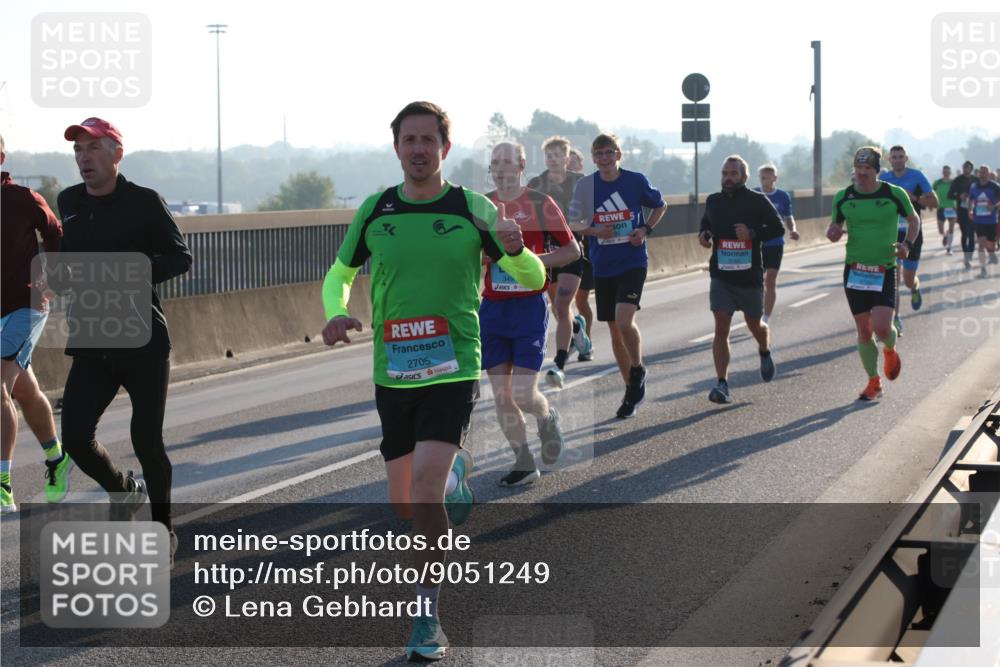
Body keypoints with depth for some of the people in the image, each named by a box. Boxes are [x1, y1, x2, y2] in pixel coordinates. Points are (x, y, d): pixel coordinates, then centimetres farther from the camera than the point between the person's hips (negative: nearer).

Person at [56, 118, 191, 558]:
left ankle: (163, 530, 20)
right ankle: (123, 490, 24)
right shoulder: (68, 203, 10)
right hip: (91, 343, 4)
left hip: (143, 341, -4)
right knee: (75, 435, -6)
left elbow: (180, 257, -6)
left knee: (146, 439, 0)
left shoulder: (144, 202, -6)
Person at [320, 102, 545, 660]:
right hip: (393, 373, 4)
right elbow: (340, 272, 17)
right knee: (404, 504, 11)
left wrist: (515, 249, -23)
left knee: (424, 483, -21)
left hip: (453, 368, -4)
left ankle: (429, 616, -8)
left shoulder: (472, 209, -3)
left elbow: (533, 279, 0)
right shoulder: (376, 211, 4)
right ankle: (455, 470, 49)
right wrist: (337, 313, -5)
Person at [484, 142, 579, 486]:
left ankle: (547, 418, 24)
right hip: (492, 308, 4)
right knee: (501, 394, 2)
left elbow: (572, 251, 2)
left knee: (524, 394, -10)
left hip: (529, 306, -4)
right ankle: (524, 463, 13)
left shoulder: (540, 204, -2)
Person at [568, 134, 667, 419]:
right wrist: (594, 230, -11)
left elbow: (660, 206, 12)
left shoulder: (636, 180, -4)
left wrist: (646, 229, -4)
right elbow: (573, 223, 9)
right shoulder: (585, 185, 0)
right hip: (602, 266, 3)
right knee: (614, 329, 9)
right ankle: (632, 388, 24)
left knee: (624, 321, -22)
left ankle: (637, 370, 5)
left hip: (633, 262, -3)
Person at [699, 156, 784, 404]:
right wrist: (703, 234, 1)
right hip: (721, 276, 1)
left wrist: (752, 233, -22)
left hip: (750, 276, -1)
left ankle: (765, 352, 52)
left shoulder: (757, 201, -5)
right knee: (721, 327, -12)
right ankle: (722, 384, -14)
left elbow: (778, 227, -5)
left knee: (754, 325, 16)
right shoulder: (713, 201, 6)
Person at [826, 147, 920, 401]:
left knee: (881, 328, -14)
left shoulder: (895, 194, -4)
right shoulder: (843, 197, 1)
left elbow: (914, 220, 10)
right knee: (863, 331, 5)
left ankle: (890, 350, 23)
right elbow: (835, 226, 13)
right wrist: (833, 233, -11)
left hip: (884, 270, -2)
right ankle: (874, 382, 21)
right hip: (855, 271, 2)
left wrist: (907, 244, -7)